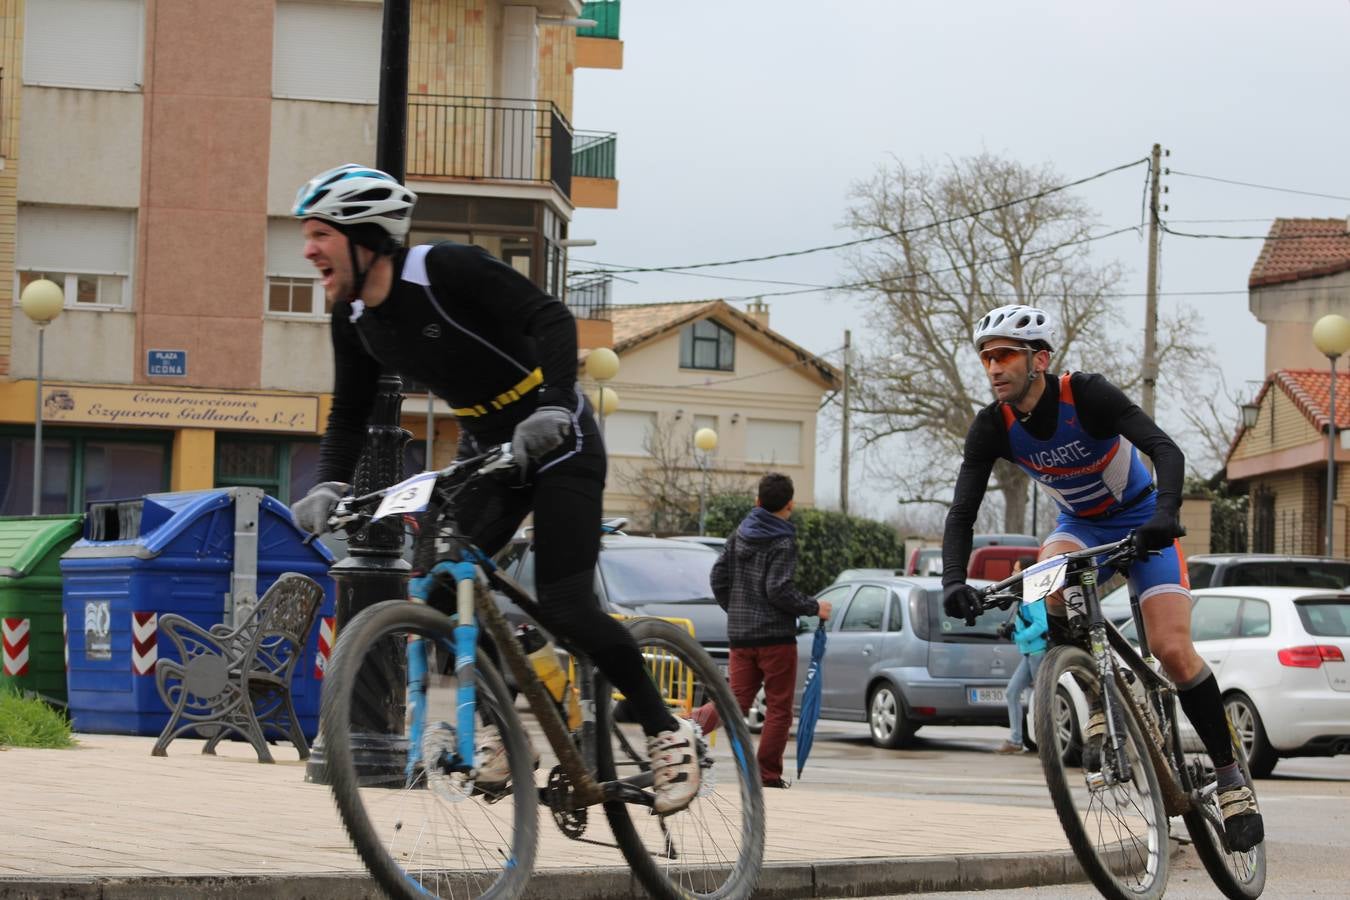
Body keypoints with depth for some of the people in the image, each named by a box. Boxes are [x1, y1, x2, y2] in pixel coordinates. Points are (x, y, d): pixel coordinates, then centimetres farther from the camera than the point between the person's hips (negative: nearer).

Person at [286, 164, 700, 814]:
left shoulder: (445, 269, -24)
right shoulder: (354, 318, -2)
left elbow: (551, 318, -29)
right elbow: (350, 413, 4)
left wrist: (553, 406, -42)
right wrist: (328, 487, -14)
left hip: (556, 441, -7)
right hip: (484, 448, 7)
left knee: (564, 607, -14)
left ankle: (667, 733, 2)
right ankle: (495, 725, 4)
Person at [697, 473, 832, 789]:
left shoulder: (740, 534, 10)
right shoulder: (783, 542, -10)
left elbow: (718, 577, 13)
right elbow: (779, 590, -18)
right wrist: (814, 608, -6)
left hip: (739, 633, 6)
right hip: (775, 635, -6)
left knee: (737, 700, 7)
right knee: (778, 708, 3)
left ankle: (699, 719, -22)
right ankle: (768, 775, 4)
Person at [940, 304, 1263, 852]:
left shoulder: (1087, 395, -27)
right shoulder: (992, 428, -16)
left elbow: (1166, 451, -36)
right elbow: (962, 512, -19)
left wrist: (1165, 514, -55)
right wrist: (954, 581, -36)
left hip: (1141, 521, -3)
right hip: (1080, 525, 3)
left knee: (1173, 650, -18)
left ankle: (1230, 777, -3)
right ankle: (1098, 709, -17)